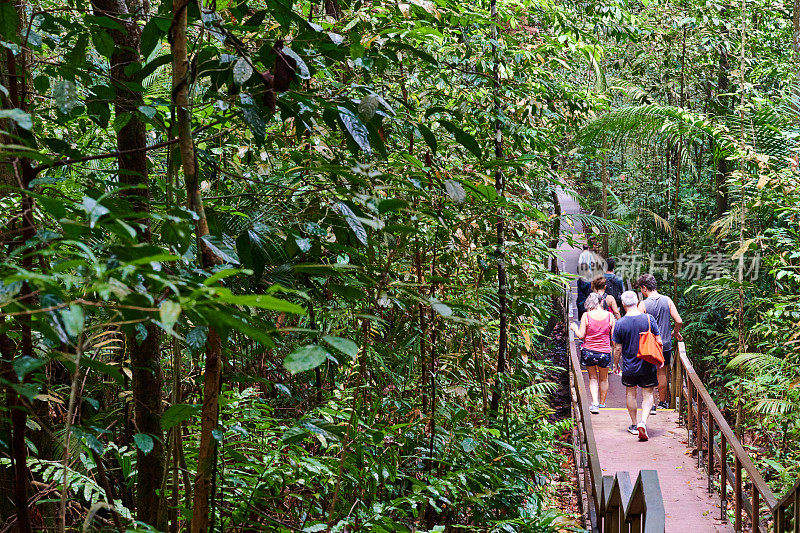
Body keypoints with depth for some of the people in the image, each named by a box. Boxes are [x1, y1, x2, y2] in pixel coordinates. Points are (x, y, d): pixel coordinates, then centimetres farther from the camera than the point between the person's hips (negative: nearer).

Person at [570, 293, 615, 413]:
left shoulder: (586, 316, -9)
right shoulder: (610, 316, -6)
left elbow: (581, 335, -6)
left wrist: (575, 328, 12)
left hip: (588, 352, 0)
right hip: (604, 353, 1)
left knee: (592, 378, 13)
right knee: (603, 379, 20)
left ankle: (595, 403, -3)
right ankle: (602, 403, 32)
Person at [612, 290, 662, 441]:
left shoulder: (620, 324, -11)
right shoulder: (649, 319, -9)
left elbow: (618, 348, -6)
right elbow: (658, 342, -2)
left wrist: (616, 364, 10)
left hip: (629, 366, 0)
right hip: (647, 366, 0)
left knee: (630, 394, 17)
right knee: (648, 395, 7)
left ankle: (634, 425, 25)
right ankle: (643, 421, -15)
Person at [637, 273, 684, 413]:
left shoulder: (643, 304, -12)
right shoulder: (667, 300, -2)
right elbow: (679, 321, -4)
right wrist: (675, 332, 15)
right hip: (665, 344, 3)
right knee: (662, 373, 15)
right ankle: (663, 402, 24)